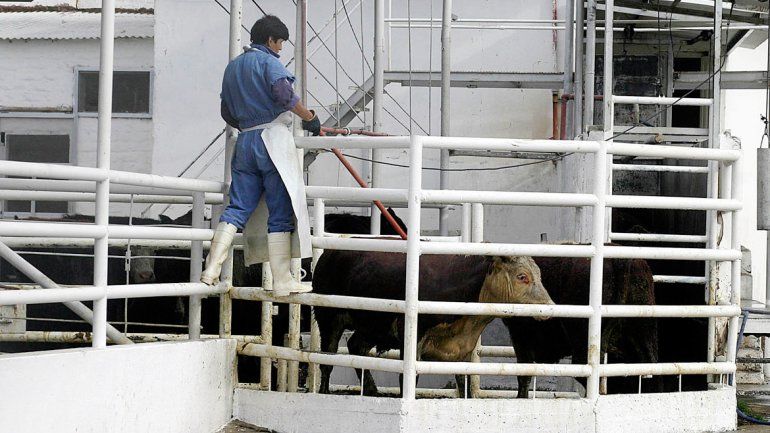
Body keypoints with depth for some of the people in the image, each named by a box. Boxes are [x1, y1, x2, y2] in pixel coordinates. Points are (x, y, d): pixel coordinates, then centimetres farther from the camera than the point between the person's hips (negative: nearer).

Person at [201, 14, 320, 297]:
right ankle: (282, 281, -2)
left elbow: (227, 113, 24)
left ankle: (211, 270, -3)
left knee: (237, 207, 7)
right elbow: (284, 94, -20)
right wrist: (310, 118, -10)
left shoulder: (232, 67, 20)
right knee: (281, 213, -3)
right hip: (274, 139, -7)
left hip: (244, 142, 7)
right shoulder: (267, 61, -4)